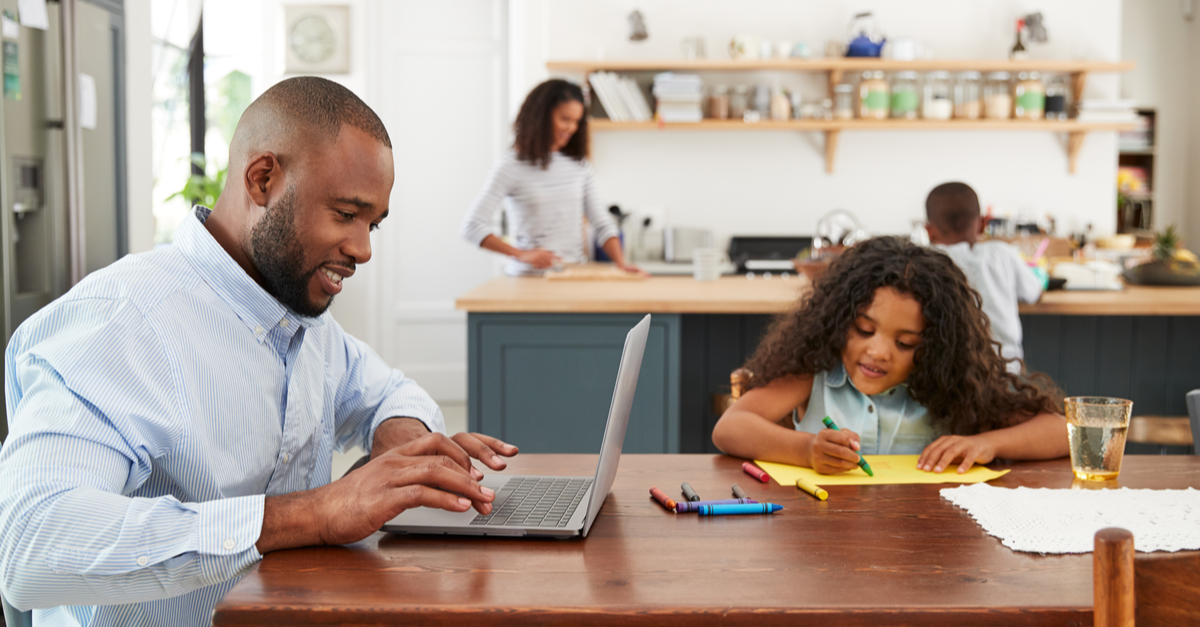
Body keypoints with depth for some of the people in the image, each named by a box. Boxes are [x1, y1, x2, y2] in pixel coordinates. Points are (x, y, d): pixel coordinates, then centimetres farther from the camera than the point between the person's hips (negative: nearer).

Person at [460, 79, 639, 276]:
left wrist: (621, 263, -4)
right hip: (530, 277, -4)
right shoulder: (513, 166, -4)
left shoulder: (579, 164, 11)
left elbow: (602, 224, 12)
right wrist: (521, 254, -18)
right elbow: (472, 227, -9)